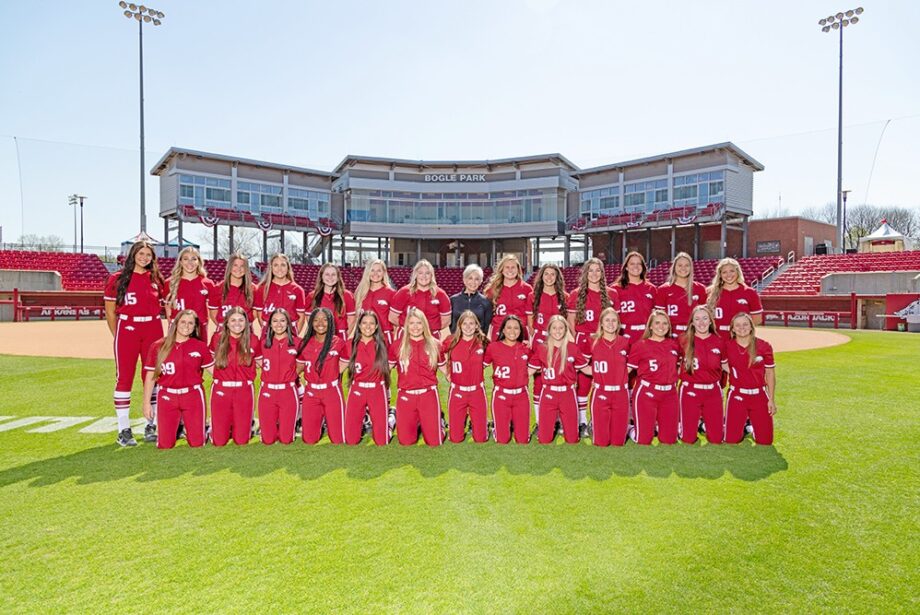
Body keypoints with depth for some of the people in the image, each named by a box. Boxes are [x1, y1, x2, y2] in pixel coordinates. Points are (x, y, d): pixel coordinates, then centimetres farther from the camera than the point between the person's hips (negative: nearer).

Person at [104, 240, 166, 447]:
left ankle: (152, 426, 16)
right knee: (124, 378, 1)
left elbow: (163, 306, 13)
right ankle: (124, 430, 8)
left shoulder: (156, 280, 10)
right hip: (127, 330, -2)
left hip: (153, 331, 2)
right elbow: (110, 311, 5)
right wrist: (117, 335, 0)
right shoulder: (117, 279, 3)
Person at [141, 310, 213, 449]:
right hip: (167, 397, 0)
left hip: (193, 396, 0)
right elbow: (150, 376, 4)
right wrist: (147, 403, 2)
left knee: (197, 443, 2)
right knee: (165, 445, 2)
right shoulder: (158, 346, 0)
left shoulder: (200, 346, 1)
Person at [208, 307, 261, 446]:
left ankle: (237, 429, 37)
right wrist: (219, 377, 5)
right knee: (219, 441, 4)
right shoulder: (217, 338, -1)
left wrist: (249, 377, -1)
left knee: (242, 440, 4)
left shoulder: (253, 340, -2)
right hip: (221, 390, 1)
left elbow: (260, 362, 11)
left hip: (244, 391, 0)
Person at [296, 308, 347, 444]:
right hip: (311, 393, 2)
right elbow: (299, 366, 13)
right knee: (309, 440, 6)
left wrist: (331, 377, 1)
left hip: (332, 392, -2)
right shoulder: (305, 344, 2)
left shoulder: (338, 342, -5)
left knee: (337, 438, 1)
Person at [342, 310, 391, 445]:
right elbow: (342, 366, 10)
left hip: (378, 391, -1)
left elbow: (388, 366, 13)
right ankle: (362, 422, 30)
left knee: (381, 440, 1)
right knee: (351, 439, 2)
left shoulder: (382, 344, 2)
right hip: (357, 391, 1)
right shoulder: (351, 344, 3)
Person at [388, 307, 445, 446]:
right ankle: (416, 425, 38)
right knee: (406, 441, 6)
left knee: (434, 441, 1)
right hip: (405, 396, 0)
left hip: (429, 394, 0)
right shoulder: (397, 345, 1)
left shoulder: (434, 345, 4)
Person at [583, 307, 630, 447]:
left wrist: (619, 375, 5)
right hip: (600, 393, -2)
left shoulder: (625, 342, 3)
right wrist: (595, 373, -1)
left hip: (621, 393, 2)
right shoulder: (592, 342, -2)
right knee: (601, 441, 1)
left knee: (619, 440, 7)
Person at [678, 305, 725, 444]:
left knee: (716, 439, 6)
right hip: (690, 391, -2)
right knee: (688, 438, 3)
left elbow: (723, 367, 15)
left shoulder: (719, 342, 1)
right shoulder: (683, 340, -7)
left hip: (713, 392, 3)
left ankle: (705, 421, 35)